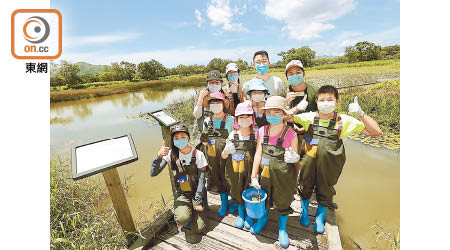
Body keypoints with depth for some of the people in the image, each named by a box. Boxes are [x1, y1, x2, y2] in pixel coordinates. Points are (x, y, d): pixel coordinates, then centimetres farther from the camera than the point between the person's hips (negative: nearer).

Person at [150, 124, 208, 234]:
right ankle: (182, 211, 9)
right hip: (181, 194, 1)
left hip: (197, 192, 0)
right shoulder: (171, 154, -9)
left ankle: (193, 211, 22)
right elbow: (153, 173, -15)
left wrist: (198, 202, -13)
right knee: (183, 219, -27)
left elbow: (201, 179, -10)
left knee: (198, 229, -8)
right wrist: (159, 156, -31)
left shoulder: (198, 154, -13)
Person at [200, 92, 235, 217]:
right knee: (217, 176, 15)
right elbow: (205, 141, 11)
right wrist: (204, 140, -8)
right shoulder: (207, 121, 4)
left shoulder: (230, 119, -8)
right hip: (213, 154, 4)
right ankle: (224, 201, 39)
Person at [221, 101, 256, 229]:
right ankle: (240, 213, 45)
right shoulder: (233, 135, -9)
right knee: (237, 191, 16)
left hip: (251, 169, -1)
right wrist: (226, 150, -26)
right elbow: (223, 156, -4)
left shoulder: (256, 135, -11)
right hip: (235, 170, 1)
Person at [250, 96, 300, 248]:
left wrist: (295, 158, -32)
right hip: (265, 174, 3)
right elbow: (258, 154, -5)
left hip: (284, 176, -3)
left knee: (283, 201, 17)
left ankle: (282, 228, 45)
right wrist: (253, 176, -3)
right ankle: (263, 219, 53)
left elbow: (296, 156, -7)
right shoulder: (262, 132, -8)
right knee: (264, 197, 22)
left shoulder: (291, 134, -16)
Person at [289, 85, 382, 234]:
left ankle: (320, 217, 48)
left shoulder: (343, 120, -7)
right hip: (309, 160, 0)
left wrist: (361, 114, -20)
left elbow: (376, 132, -8)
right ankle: (304, 212, 50)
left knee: (325, 190, 19)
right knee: (305, 185, 19)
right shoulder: (309, 117, -8)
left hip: (330, 164, 0)